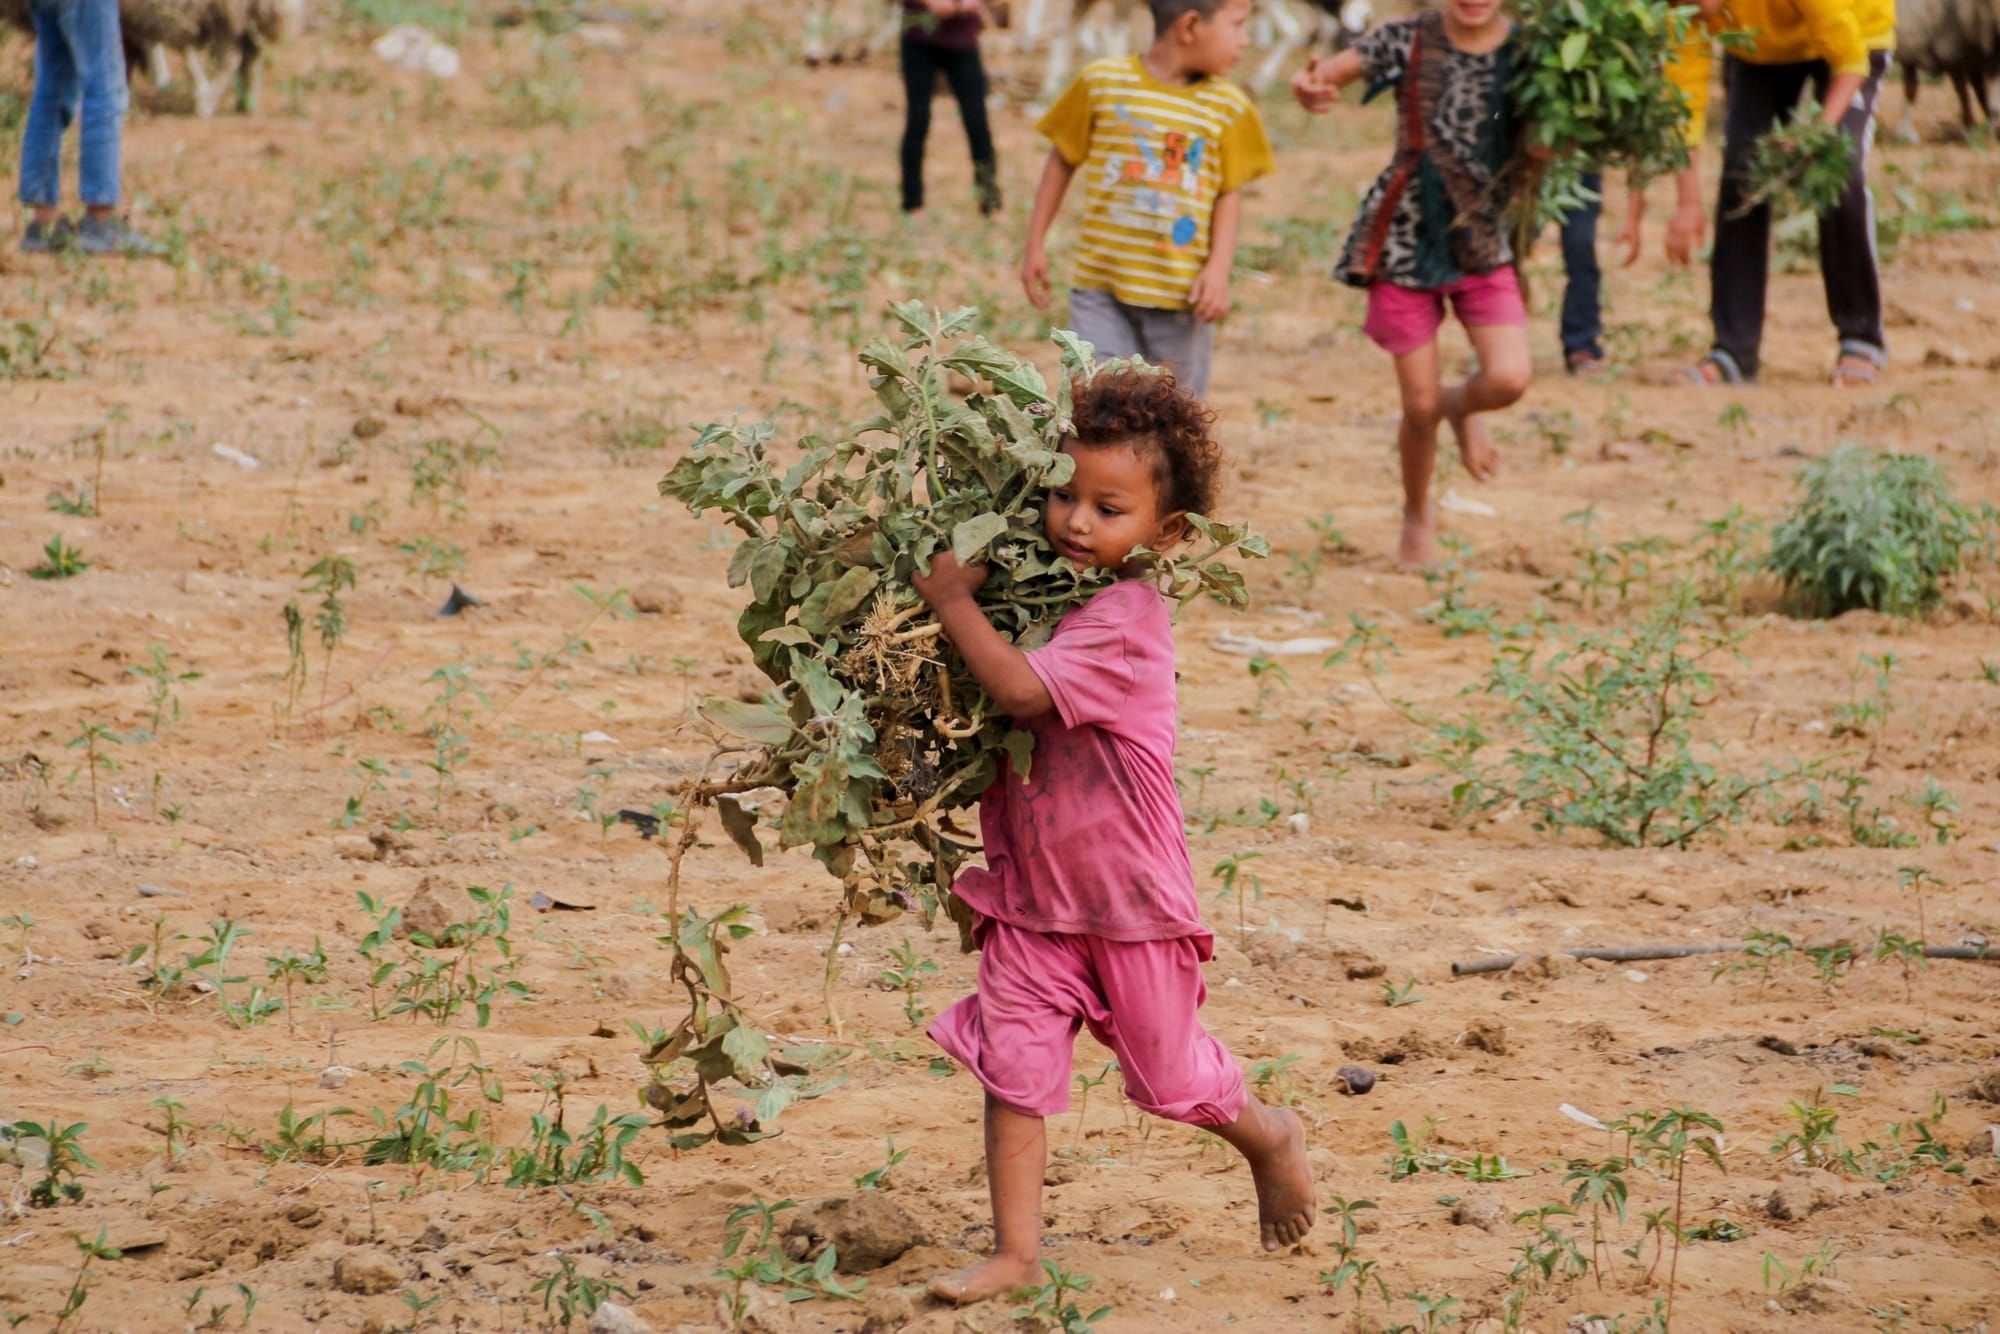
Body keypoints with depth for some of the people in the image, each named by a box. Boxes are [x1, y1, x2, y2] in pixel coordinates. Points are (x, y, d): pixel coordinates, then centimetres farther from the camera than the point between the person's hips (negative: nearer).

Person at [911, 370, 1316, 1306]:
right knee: (1011, 1069, -2)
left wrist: (956, 603, -23)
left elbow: (1021, 688, -33)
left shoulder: (1121, 621, -23)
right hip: (1032, 894, 7)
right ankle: (1014, 1253, 3)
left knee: (1168, 1076, 11)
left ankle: (1269, 1136, 40)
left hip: (1127, 897, -6)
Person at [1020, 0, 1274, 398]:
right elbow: (1062, 161, 6)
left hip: (1181, 292, 1)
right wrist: (1035, 244, 7)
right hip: (1101, 287, -1)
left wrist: (1219, 269, -10)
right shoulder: (1102, 82, -3)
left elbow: (1230, 194, 3)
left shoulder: (1229, 107, 0)